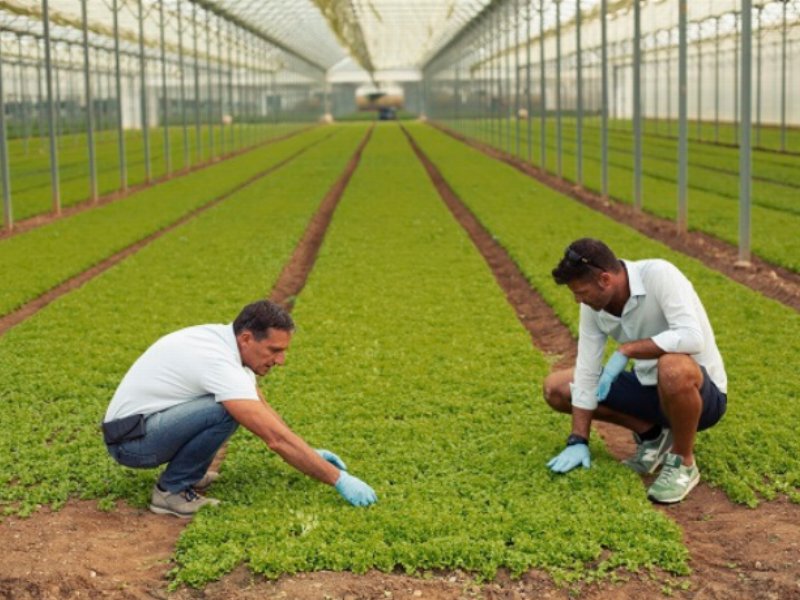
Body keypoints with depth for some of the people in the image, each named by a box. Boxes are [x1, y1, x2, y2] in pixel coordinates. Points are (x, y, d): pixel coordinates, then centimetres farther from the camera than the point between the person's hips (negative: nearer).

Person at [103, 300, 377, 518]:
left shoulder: (226, 341, 2)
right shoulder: (220, 363, -27)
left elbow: (263, 410, 17)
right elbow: (277, 438, -30)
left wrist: (309, 454, 13)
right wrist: (339, 479, -26)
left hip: (148, 420, 10)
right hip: (131, 439, -10)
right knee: (225, 411, -30)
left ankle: (185, 471, 15)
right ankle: (172, 490, -11)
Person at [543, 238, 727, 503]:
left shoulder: (659, 274, -26)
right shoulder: (594, 306, -7)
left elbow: (691, 338, -39)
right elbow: (587, 372, -7)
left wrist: (626, 349, -33)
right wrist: (578, 441, -12)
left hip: (701, 392, -7)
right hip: (649, 387, 7)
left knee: (674, 368, -42)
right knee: (556, 388, 0)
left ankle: (683, 463, -15)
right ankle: (650, 434, 8)